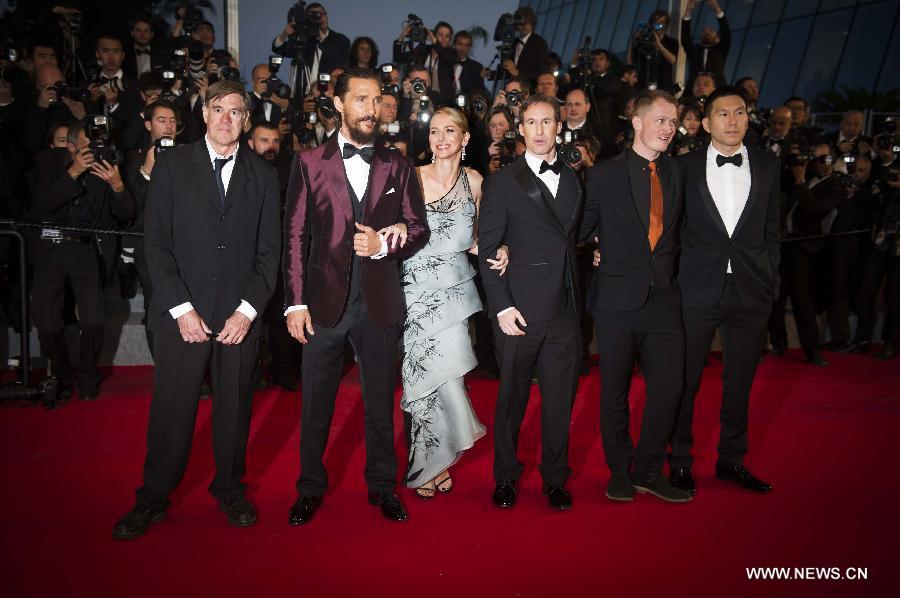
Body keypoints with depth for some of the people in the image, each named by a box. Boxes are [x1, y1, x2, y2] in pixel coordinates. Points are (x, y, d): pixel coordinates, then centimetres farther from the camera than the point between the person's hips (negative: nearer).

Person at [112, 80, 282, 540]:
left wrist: (248, 310, -4)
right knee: (171, 409, 4)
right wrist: (181, 309, -9)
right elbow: (156, 242, -1)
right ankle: (152, 499, 21)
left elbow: (269, 250, 6)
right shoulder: (171, 165, 4)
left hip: (241, 314, 1)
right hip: (182, 313, -1)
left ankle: (230, 489, 28)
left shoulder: (263, 175, 9)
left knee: (235, 406, 9)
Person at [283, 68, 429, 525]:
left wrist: (384, 244, -12)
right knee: (316, 401, 9)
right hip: (324, 299, -1)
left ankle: (382, 486, 28)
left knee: (380, 399, 12)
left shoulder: (397, 166, 7)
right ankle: (310, 488, 27)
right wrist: (295, 302, -6)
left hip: (379, 301, 1)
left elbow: (418, 228, 8)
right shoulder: (309, 162, 2)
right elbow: (294, 236, -1)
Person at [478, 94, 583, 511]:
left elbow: (574, 238, 13)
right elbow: (487, 250, -4)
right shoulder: (502, 183, -1)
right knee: (512, 397, 8)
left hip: (565, 310, 4)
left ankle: (555, 478, 27)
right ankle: (506, 477, 25)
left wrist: (577, 296, 4)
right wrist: (502, 307, -10)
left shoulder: (574, 181, 12)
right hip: (520, 311, -3)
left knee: (560, 399, 10)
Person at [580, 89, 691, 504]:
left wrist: (667, 263, 6)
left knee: (668, 387, 4)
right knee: (615, 391, 7)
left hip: (664, 299, 3)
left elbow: (676, 229, 18)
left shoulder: (677, 172, 10)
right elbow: (583, 229, 5)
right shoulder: (604, 174, -2)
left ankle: (649, 470, 21)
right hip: (618, 299, -3)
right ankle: (620, 470, 24)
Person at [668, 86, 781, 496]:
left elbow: (772, 229, 10)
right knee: (686, 379, 5)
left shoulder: (768, 166, 7)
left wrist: (771, 280, 4)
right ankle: (680, 459, 21)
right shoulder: (685, 167, 0)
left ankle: (731, 459, 28)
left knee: (740, 381, 12)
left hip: (751, 292, 2)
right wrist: (672, 281, -2)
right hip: (698, 289, -2)